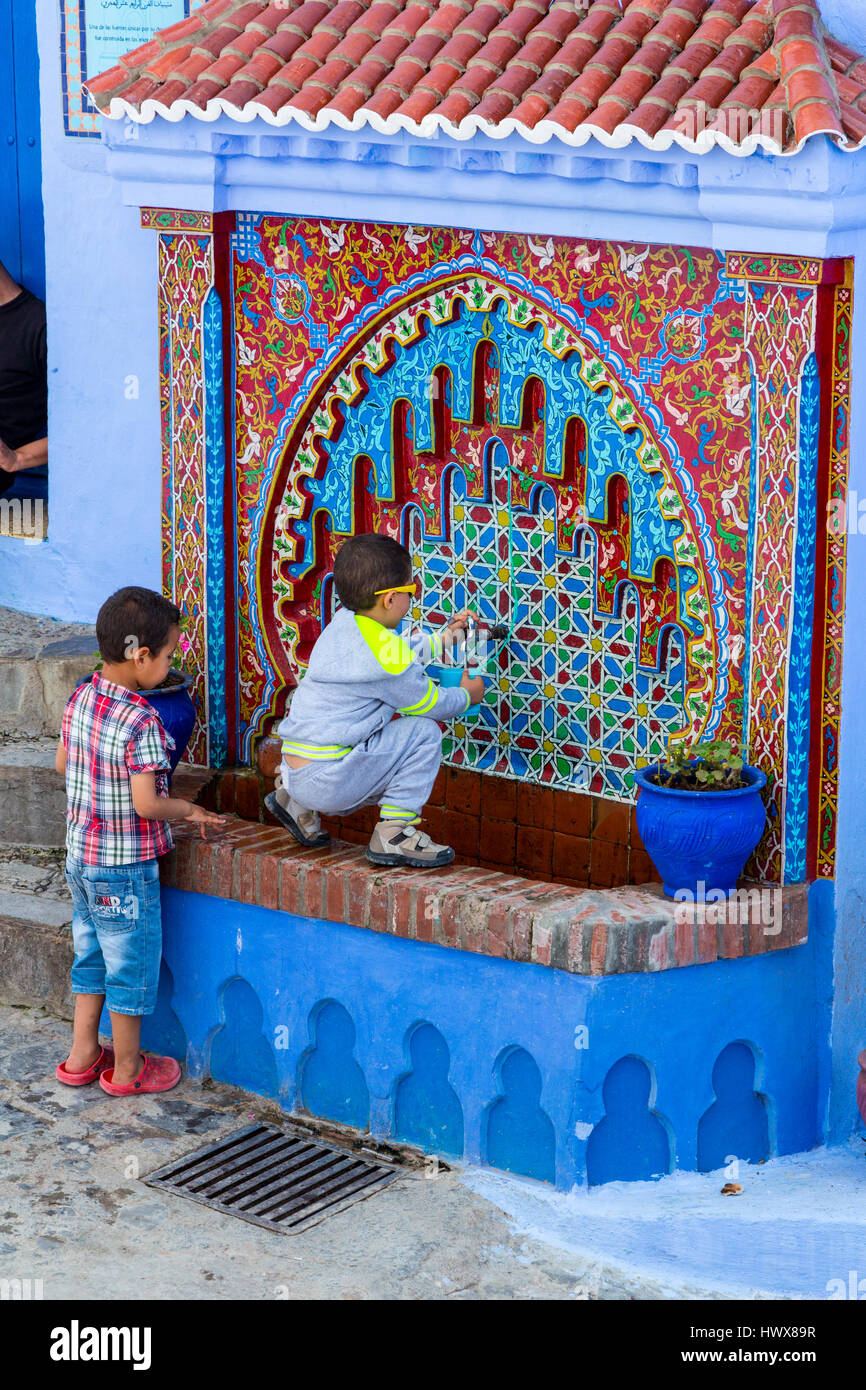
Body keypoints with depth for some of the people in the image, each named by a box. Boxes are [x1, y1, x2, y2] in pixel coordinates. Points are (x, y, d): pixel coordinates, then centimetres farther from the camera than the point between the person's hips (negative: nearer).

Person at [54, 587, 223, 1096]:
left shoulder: (80, 700, -2)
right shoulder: (141, 723, -25)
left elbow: (62, 763, 12)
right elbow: (146, 805, -26)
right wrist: (187, 809, -9)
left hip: (81, 855, 8)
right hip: (126, 867, -8)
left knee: (93, 954, 21)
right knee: (132, 964, 8)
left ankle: (83, 1055, 31)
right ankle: (127, 1069, 20)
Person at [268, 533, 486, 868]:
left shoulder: (344, 624, 10)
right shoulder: (384, 650, -17)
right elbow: (428, 702, -4)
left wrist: (444, 639, 35)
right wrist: (467, 695, 15)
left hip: (296, 772, 9)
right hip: (326, 781, -9)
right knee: (423, 732, -7)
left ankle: (297, 803, 24)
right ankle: (393, 834, -7)